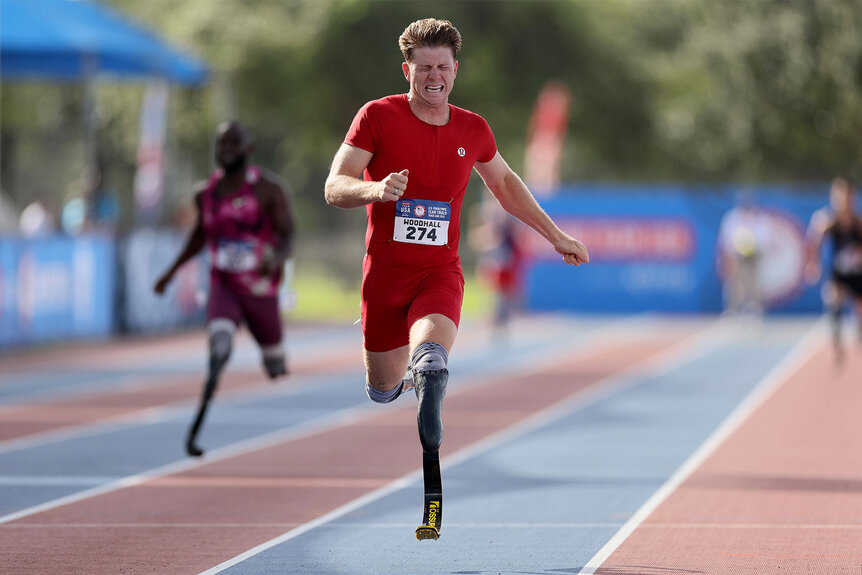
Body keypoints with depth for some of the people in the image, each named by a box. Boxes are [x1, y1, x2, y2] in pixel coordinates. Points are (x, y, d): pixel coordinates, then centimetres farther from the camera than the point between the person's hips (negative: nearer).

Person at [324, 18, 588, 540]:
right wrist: (375, 189, -32)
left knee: (431, 361, -30)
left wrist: (556, 235, 26)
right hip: (384, 273, 0)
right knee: (385, 389, 9)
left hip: (441, 273, 0)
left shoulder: (472, 130, 5)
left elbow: (505, 183, 25)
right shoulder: (378, 116, -5)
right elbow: (334, 188, -10)